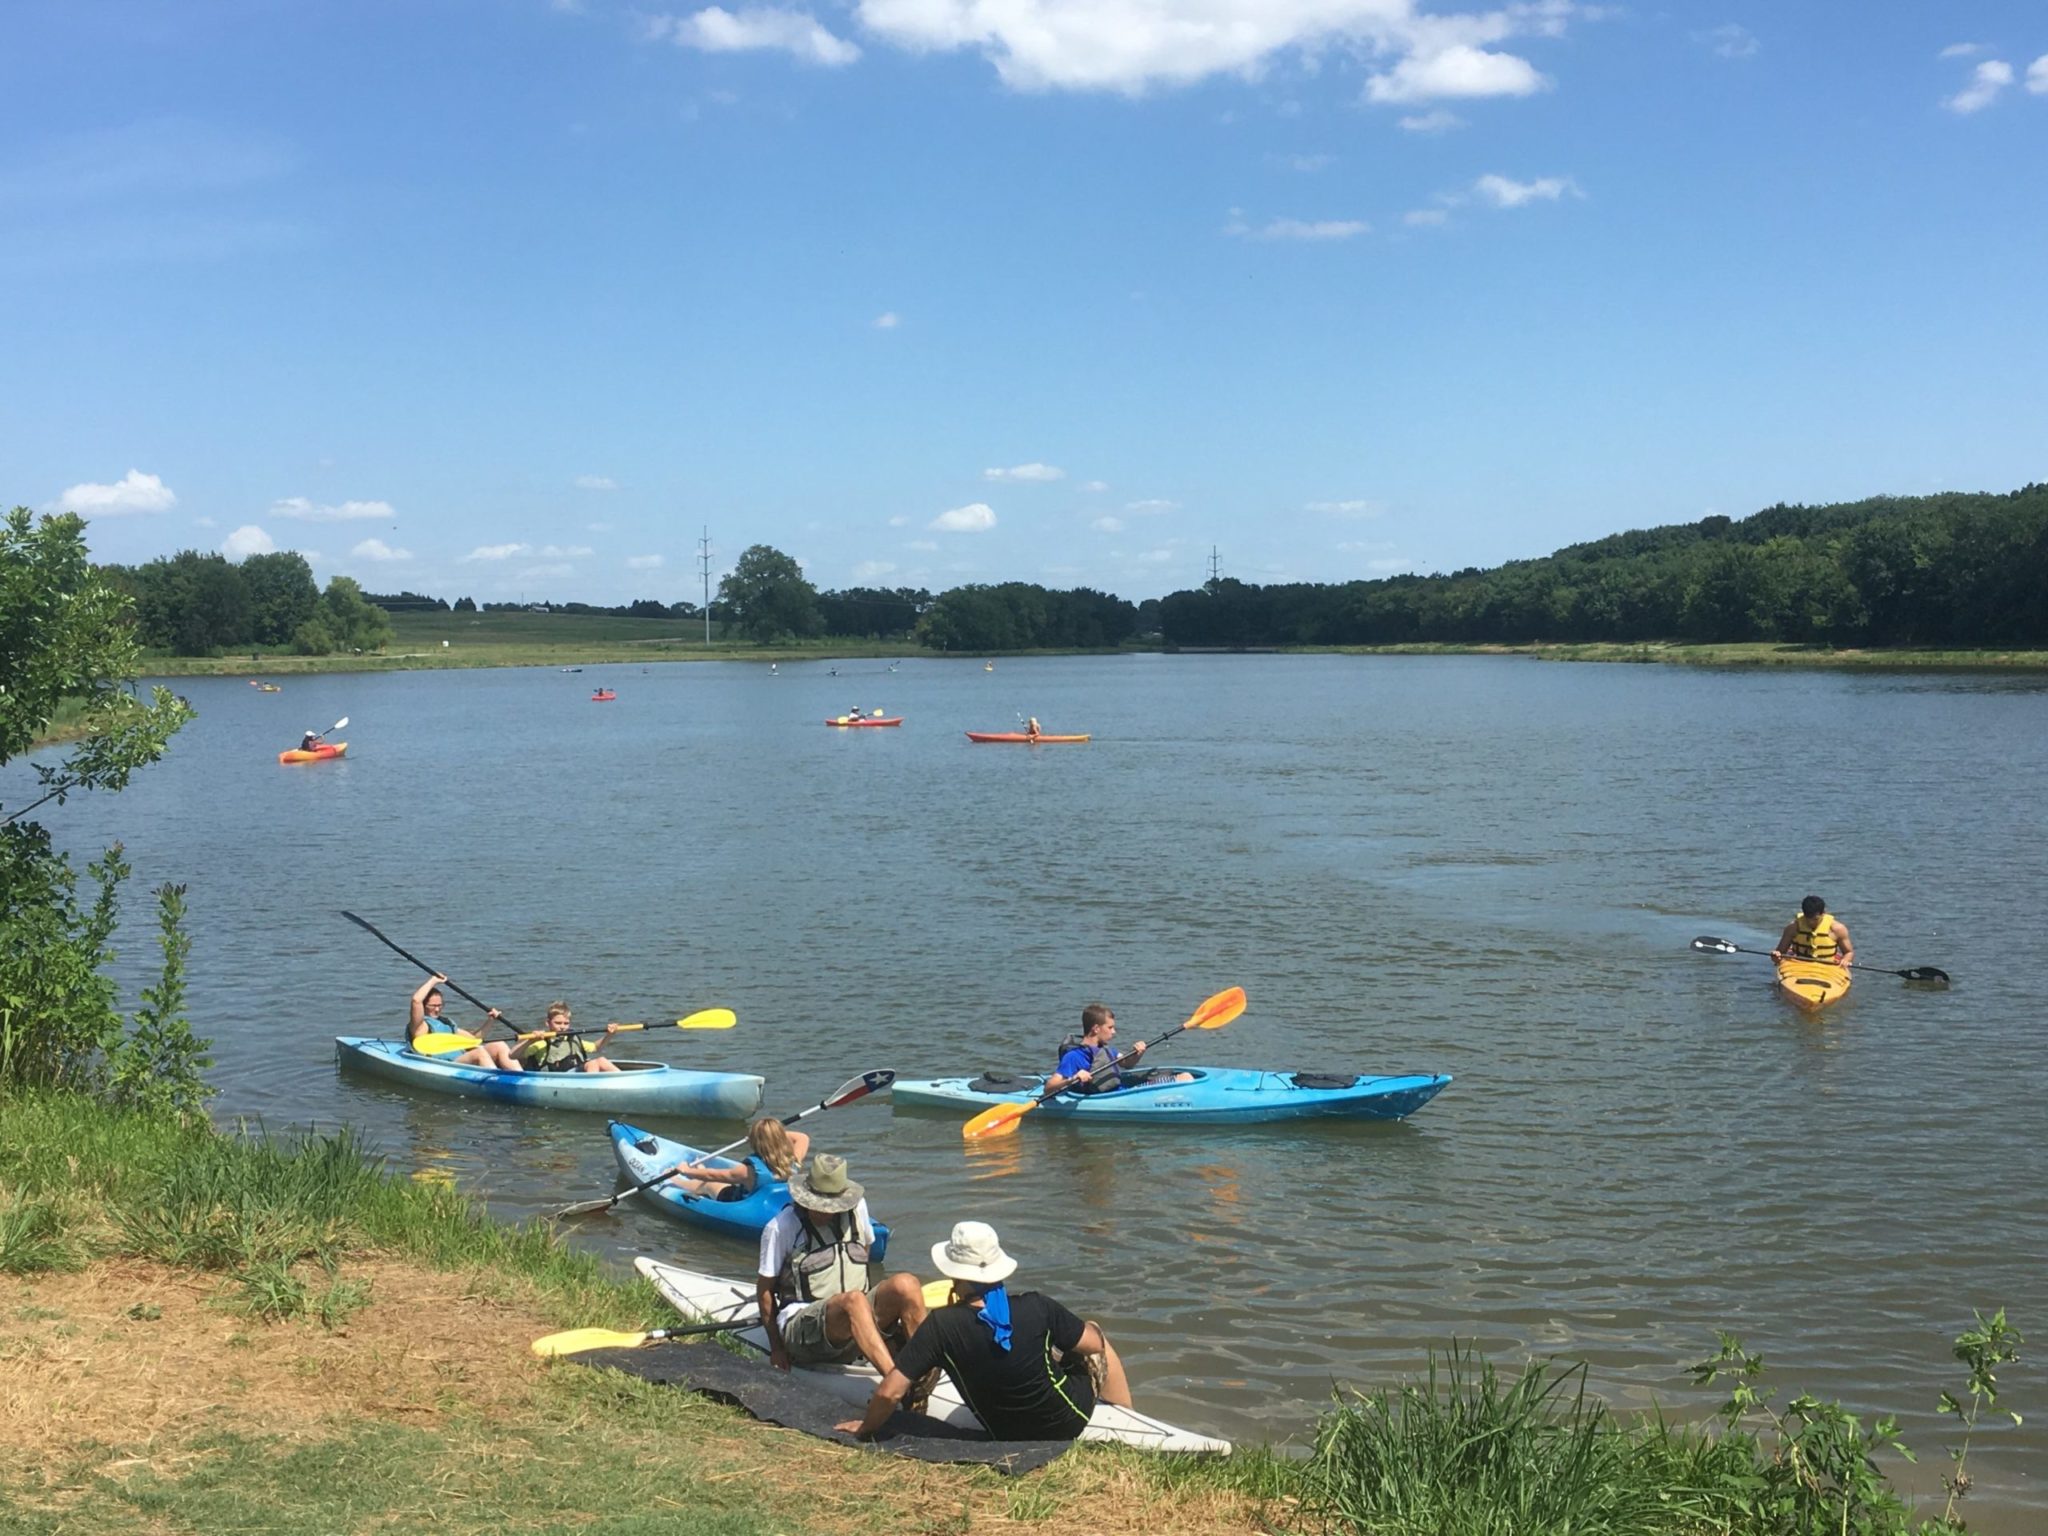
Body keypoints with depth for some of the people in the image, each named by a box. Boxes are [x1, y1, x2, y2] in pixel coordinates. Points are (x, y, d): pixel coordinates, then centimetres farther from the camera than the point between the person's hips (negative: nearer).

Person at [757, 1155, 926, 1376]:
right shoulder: (782, 1227, -5)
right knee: (853, 1301, -38)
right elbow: (764, 1288, 1)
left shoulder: (857, 1208, 9)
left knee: (906, 1285, -25)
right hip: (801, 1325, -5)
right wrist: (776, 1348, 1)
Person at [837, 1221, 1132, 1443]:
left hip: (1008, 1437, 2)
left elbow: (890, 1392, -23)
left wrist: (866, 1428, -3)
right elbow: (1094, 1343, -9)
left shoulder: (941, 1326, -24)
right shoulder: (1036, 1308, -24)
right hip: (1071, 1421, -2)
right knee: (1095, 1331, 24)